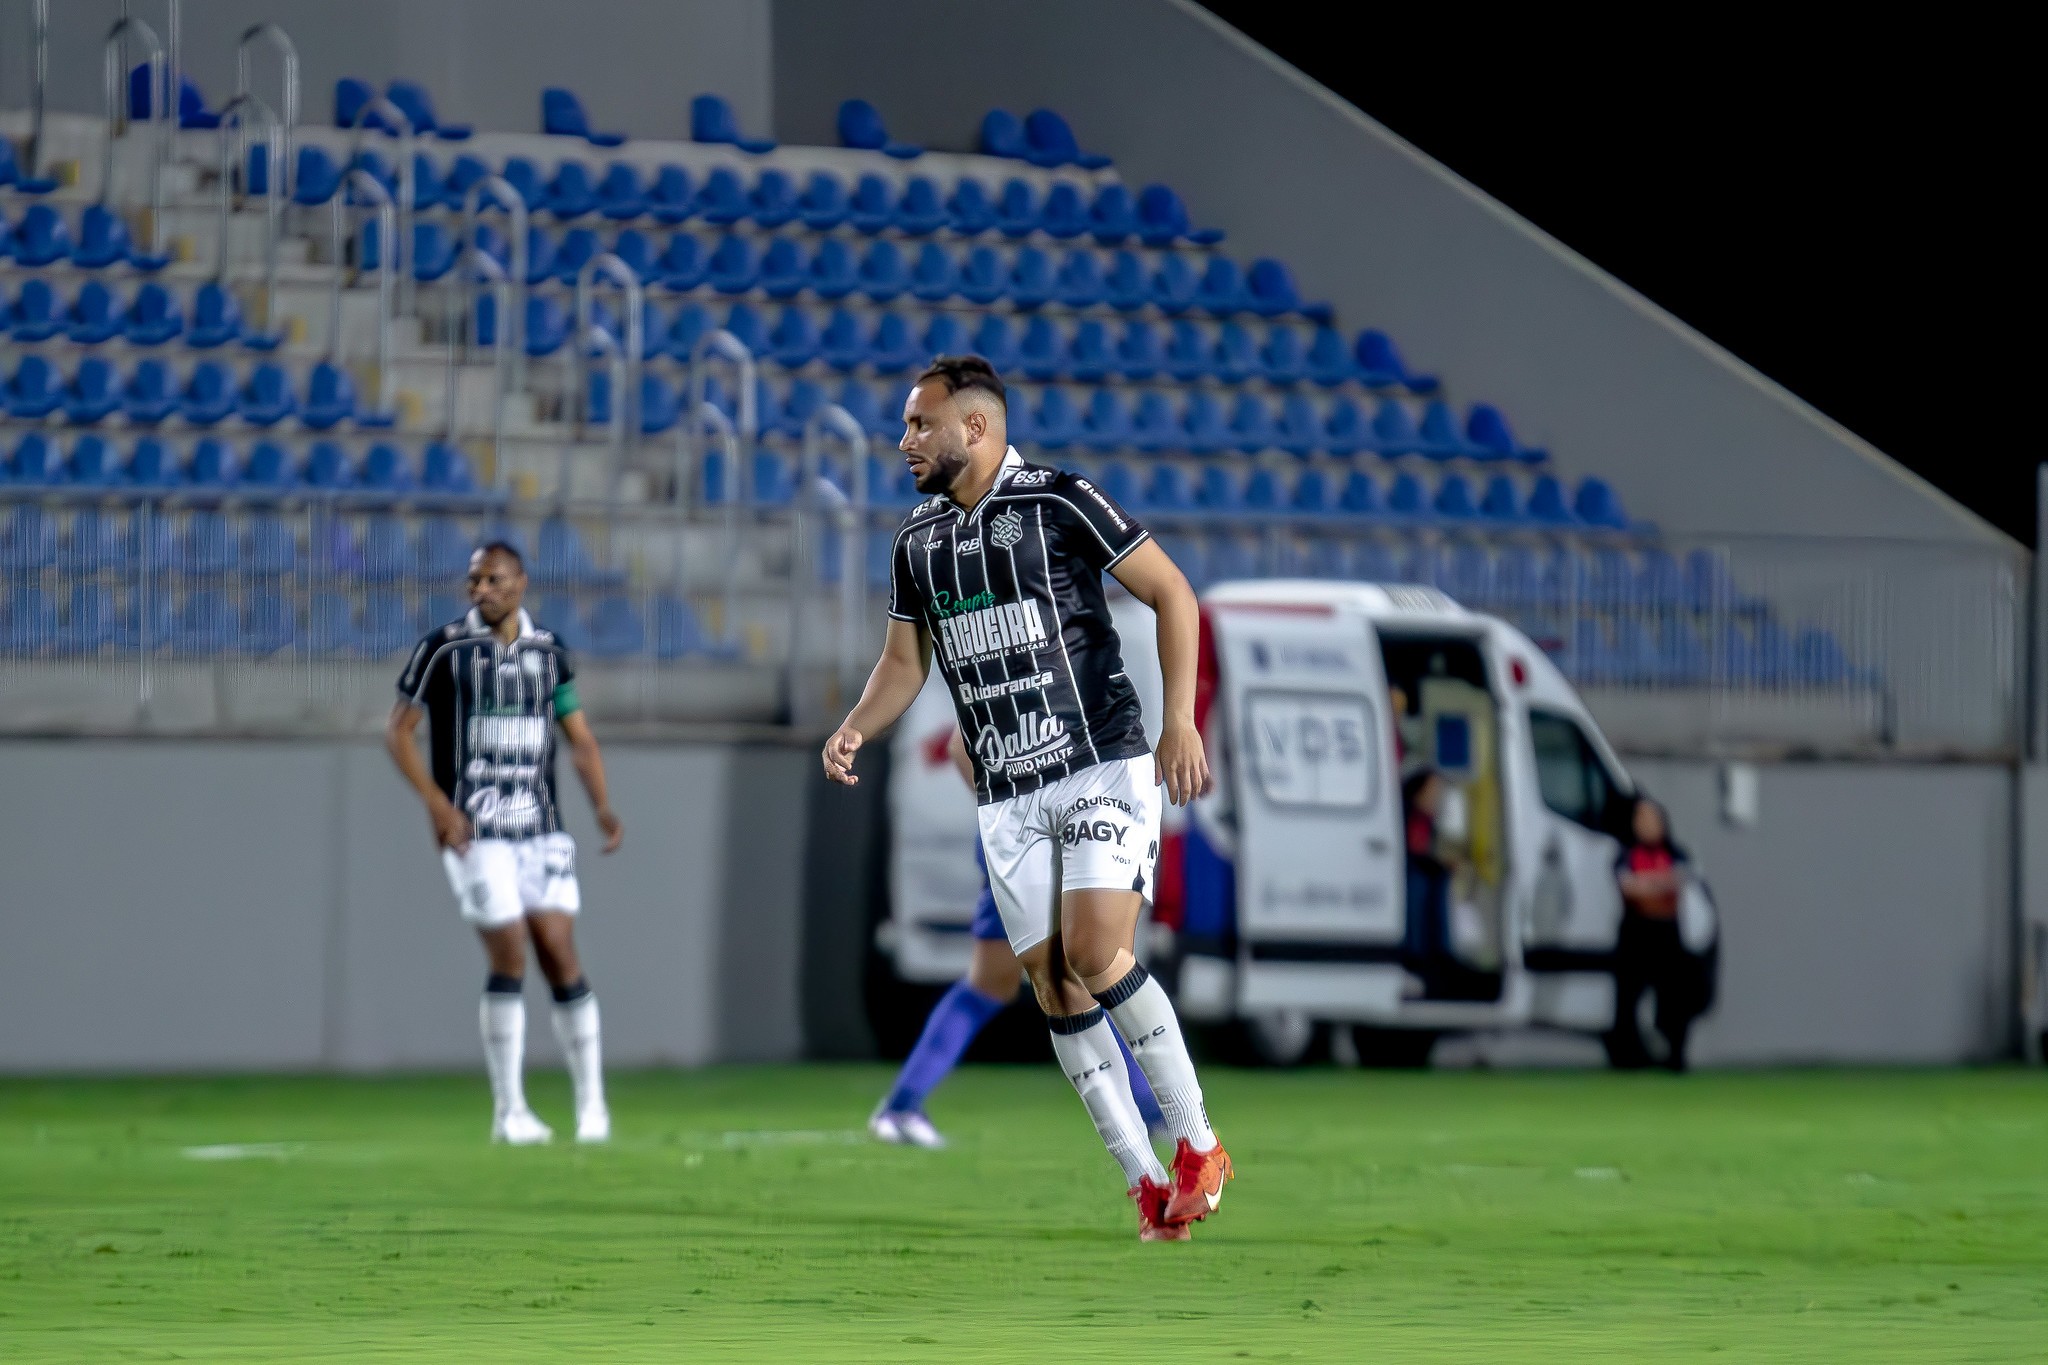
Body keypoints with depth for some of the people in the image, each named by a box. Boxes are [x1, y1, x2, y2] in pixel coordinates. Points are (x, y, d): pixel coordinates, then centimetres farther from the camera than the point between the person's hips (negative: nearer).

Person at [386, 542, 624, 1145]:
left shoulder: (548, 653, 8)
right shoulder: (445, 648, -3)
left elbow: (580, 739, 11)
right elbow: (397, 731, -1)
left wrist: (602, 806, -6)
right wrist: (436, 803, -14)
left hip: (541, 831, 3)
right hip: (473, 831, -3)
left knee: (560, 955, -2)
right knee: (509, 959, -9)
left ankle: (591, 1102, 8)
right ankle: (508, 1110, 1)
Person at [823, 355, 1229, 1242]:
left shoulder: (1059, 502, -8)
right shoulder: (918, 540, 11)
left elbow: (1171, 592, -6)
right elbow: (904, 661, 17)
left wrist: (1180, 720, -15)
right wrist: (854, 730, -3)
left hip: (1105, 769, -6)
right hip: (1007, 795, 6)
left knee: (1096, 953, -21)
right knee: (1054, 988, -2)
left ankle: (1197, 1143, -6)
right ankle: (1150, 1188, 4)